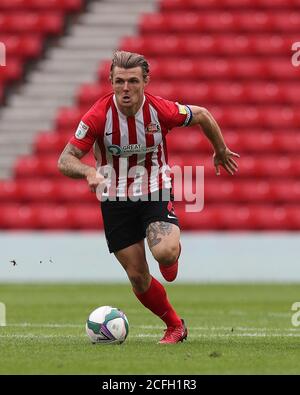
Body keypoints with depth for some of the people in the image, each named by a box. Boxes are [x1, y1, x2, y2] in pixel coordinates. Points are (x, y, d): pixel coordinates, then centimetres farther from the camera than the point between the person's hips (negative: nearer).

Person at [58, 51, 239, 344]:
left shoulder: (161, 110, -17)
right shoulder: (98, 116, -19)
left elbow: (202, 116, 3)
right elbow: (65, 160, -17)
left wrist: (221, 151, 18)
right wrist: (89, 172, -39)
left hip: (156, 193, -1)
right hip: (116, 200, 1)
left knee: (164, 252, -29)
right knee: (138, 277, 0)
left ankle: (171, 256, 10)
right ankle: (175, 326, 24)